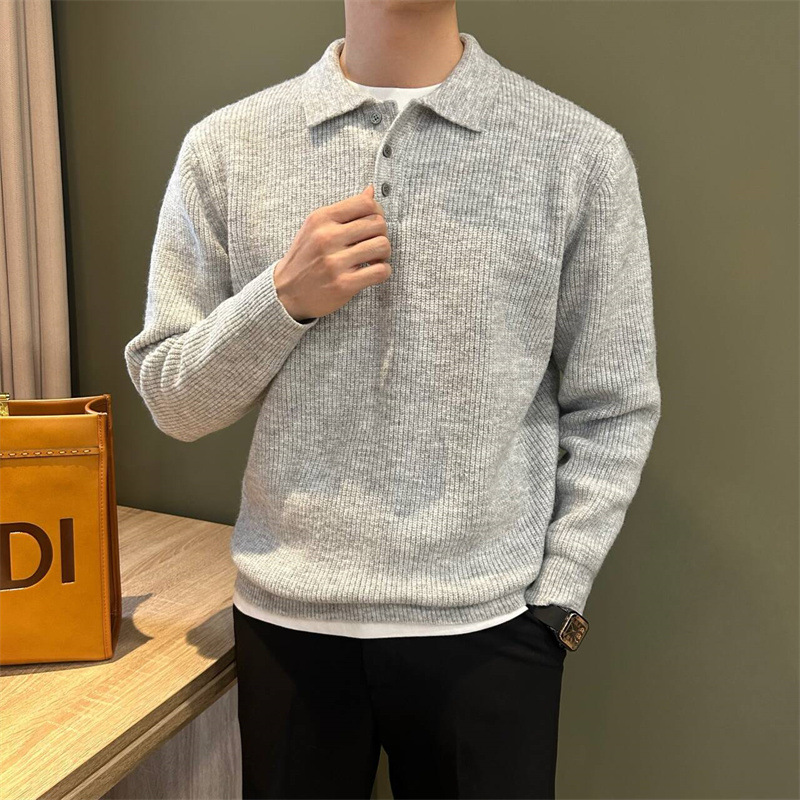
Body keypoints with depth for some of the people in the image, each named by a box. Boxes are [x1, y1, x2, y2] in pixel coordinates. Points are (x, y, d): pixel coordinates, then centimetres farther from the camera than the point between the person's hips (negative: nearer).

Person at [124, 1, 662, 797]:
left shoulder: (582, 151, -3)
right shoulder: (225, 147, -1)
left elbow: (612, 413, 0)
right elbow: (172, 403, 2)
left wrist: (554, 601, -5)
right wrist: (284, 298, -14)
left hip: (489, 624, 0)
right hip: (286, 617, 2)